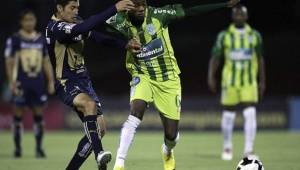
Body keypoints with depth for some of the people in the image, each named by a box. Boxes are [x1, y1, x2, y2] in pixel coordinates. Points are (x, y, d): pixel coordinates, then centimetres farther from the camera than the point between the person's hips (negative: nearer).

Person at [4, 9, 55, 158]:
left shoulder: (41, 39, 10)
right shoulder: (14, 39, -2)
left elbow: (46, 62, 14)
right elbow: (9, 61, -4)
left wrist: (51, 81, 8)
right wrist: (12, 82, -12)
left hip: (38, 83, 3)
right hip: (21, 83, -3)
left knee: (38, 115, 2)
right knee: (18, 115, 0)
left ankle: (39, 148, 8)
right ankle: (17, 148, 8)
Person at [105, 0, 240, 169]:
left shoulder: (157, 15, -14)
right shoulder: (120, 21, -14)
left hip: (168, 81, 1)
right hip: (143, 77, -1)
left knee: (172, 134, 3)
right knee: (136, 112, -31)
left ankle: (167, 152, 42)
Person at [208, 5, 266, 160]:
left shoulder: (255, 35, 5)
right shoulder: (224, 36, 0)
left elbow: (260, 59, 12)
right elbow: (215, 58, 1)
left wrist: (262, 81, 13)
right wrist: (211, 76, -11)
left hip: (249, 83, 1)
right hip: (230, 81, -1)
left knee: (250, 114, -12)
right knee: (228, 114, 6)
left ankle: (248, 150, -11)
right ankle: (227, 146, 27)